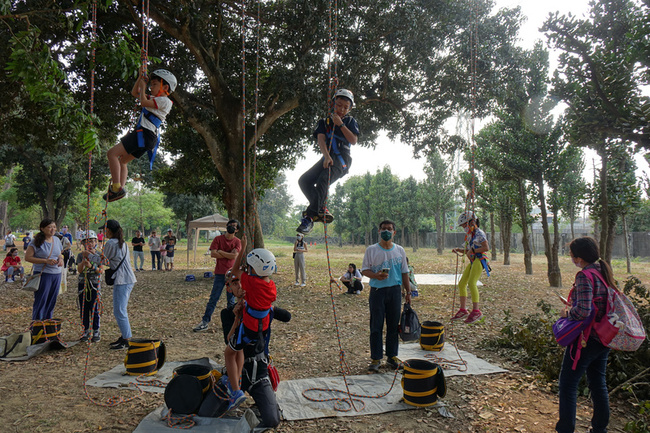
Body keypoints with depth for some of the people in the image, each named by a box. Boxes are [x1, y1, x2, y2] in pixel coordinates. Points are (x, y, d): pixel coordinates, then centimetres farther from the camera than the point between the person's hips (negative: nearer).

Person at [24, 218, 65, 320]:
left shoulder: (56, 240, 10)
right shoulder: (37, 241, -9)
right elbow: (27, 257, -12)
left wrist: (61, 259, 0)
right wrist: (46, 261, -19)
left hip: (56, 274, 6)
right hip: (43, 274, -6)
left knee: (52, 301, 12)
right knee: (41, 301, 0)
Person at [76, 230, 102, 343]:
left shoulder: (98, 255, 1)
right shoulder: (81, 255, 3)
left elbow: (101, 270, -7)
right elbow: (79, 270, -9)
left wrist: (91, 266, -23)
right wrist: (84, 261, -26)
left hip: (94, 284, -2)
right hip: (83, 284, 2)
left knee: (94, 309, 0)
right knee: (83, 309, 7)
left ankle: (96, 331, 10)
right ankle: (86, 331, 19)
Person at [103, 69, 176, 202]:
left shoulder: (164, 101, -5)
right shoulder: (155, 99, 25)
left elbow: (143, 102, -17)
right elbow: (134, 93, 33)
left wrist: (143, 86, -2)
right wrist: (140, 78, 22)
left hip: (145, 134, -11)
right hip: (144, 135, 11)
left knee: (112, 153, -13)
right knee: (122, 161, 19)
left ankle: (116, 187, -15)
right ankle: (120, 189, 16)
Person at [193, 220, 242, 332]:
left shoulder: (237, 241, 2)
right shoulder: (218, 239, 2)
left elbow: (234, 255, -14)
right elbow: (213, 254, -9)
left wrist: (220, 251, -7)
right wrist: (228, 255, -9)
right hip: (219, 273, 0)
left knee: (231, 300, 8)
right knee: (213, 299, 1)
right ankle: (205, 322, 7)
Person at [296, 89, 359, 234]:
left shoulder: (350, 121, 13)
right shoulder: (324, 122, 16)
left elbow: (353, 140, -2)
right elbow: (321, 139, -2)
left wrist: (340, 124, -6)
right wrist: (326, 156, -20)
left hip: (342, 159, -4)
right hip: (327, 158, 4)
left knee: (323, 181, -28)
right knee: (304, 180, -15)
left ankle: (309, 216, -28)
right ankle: (321, 210, -13)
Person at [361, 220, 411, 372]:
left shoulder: (400, 250, 8)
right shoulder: (371, 250, 0)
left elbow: (404, 272, 13)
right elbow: (364, 269, 1)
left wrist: (408, 292, 10)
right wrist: (376, 275, -19)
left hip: (395, 290, 2)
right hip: (377, 291, -2)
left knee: (394, 325, 9)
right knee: (376, 326, 0)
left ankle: (392, 355, 23)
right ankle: (375, 358, 10)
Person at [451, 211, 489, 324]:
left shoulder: (479, 233, -8)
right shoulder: (470, 235, 19)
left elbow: (486, 248, -17)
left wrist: (473, 251, -15)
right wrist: (458, 250, 11)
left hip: (479, 260, -10)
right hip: (472, 261, 10)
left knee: (472, 283, -22)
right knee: (461, 284, 6)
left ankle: (476, 311, -17)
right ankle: (463, 311, 12)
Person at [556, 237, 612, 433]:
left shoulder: (584, 276, -22)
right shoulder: (604, 271, 5)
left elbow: (583, 310, -29)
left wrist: (567, 313, -10)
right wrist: (573, 308, 12)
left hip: (586, 338, -9)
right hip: (604, 338, 9)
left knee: (568, 385, 3)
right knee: (598, 384, 20)